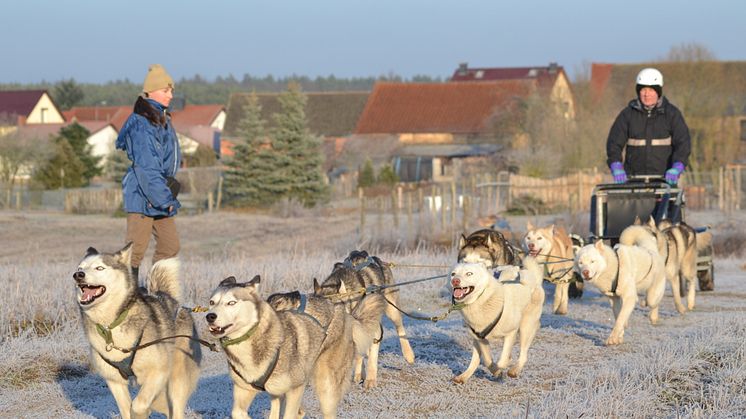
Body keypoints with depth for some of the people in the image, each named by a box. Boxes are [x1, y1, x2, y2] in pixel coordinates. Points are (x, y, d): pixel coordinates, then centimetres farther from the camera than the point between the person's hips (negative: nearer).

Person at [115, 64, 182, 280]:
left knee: (170, 245, 10)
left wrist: (168, 194, 18)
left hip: (160, 194, 10)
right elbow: (146, 166, -19)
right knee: (136, 249, -10)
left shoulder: (162, 119, 16)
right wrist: (164, 198, -21)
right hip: (142, 195, -10)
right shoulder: (142, 122, -14)